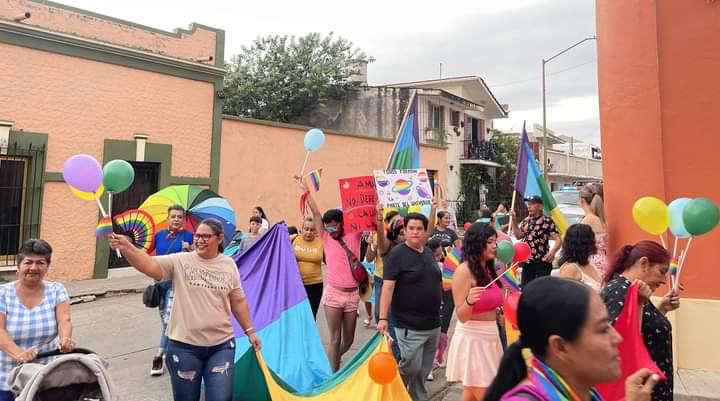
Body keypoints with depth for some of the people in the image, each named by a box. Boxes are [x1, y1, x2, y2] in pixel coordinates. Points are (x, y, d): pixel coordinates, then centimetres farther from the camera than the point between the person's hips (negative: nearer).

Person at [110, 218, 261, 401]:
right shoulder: (180, 261, -5)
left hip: (221, 345, 1)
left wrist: (250, 331, 11)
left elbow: (238, 301, 9)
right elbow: (150, 265, -22)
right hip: (184, 345, -1)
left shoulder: (229, 265, 2)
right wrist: (126, 247, -38)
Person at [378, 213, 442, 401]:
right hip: (409, 325, -7)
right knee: (412, 367, -5)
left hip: (432, 323, 7)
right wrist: (383, 318, -24)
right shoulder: (397, 253, -12)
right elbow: (388, 287, -18)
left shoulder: (428, 252, 9)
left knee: (424, 371, 14)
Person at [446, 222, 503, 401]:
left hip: (490, 336, 8)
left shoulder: (488, 269, 9)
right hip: (472, 337, -8)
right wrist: (469, 301, -37)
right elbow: (462, 316, -18)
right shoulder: (464, 270, -15)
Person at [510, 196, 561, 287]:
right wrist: (514, 220, 4)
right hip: (527, 261, 6)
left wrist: (552, 252, -34)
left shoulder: (547, 221, -11)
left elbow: (558, 239, -16)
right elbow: (518, 236, 14)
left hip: (542, 262, -6)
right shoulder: (526, 221, 9)